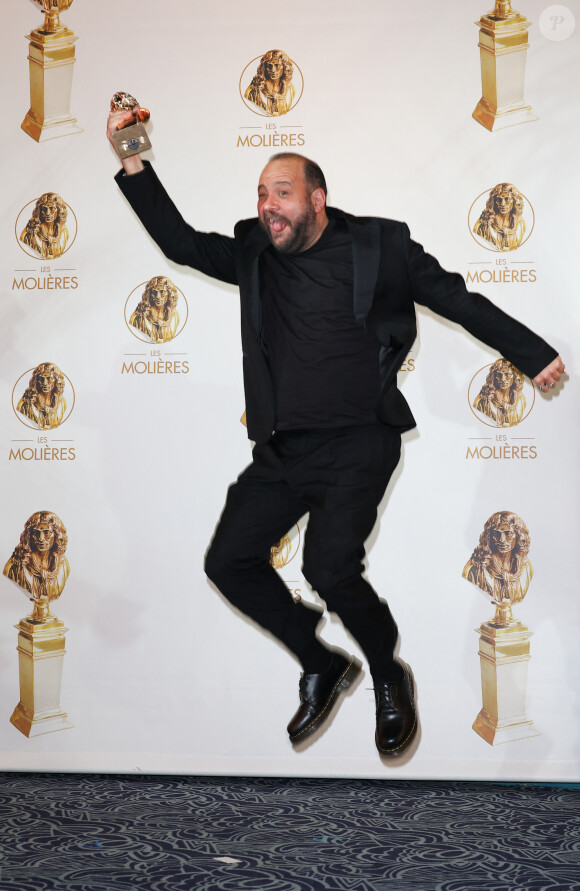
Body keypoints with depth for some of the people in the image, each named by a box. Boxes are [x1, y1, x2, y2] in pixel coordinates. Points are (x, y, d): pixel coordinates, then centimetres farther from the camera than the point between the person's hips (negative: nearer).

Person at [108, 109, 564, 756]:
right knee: (228, 562, -1)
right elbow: (180, 241, 12)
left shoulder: (378, 245, 2)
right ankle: (323, 667, 18)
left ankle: (389, 678, 8)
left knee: (330, 569, -22)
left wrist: (534, 355, 9)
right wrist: (133, 163, 2)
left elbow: (458, 300, 7)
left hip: (356, 443, -5)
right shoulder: (253, 255, 13)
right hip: (282, 450, 6)